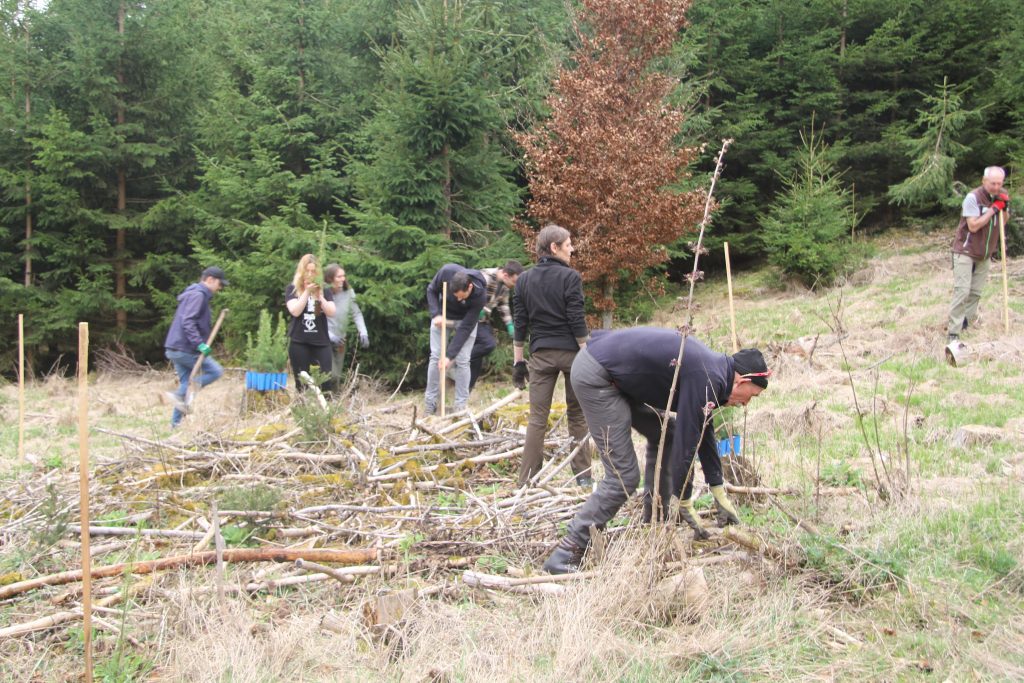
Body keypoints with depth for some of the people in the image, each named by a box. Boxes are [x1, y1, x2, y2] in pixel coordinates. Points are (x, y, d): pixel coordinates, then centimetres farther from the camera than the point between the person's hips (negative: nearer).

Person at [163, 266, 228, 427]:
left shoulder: (198, 295, 19)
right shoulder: (198, 295, -12)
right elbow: (187, 322, -23)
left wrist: (198, 344, 20)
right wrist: (199, 344, -26)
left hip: (175, 348, 10)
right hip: (185, 349, -10)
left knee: (186, 382, 11)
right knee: (216, 371, -4)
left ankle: (176, 423, 10)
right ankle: (180, 395, -12)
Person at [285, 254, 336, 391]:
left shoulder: (325, 290, 8)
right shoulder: (292, 289, 3)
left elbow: (331, 313, -4)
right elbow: (295, 311, -11)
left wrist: (319, 295, -14)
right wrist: (307, 292, -15)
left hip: (321, 342, 1)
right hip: (299, 342, -1)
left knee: (325, 382, -5)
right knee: (302, 383, 3)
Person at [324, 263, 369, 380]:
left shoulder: (348, 293, -1)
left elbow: (356, 314, 3)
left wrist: (363, 333, -9)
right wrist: (330, 336, -23)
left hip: (340, 341, 5)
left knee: (337, 376, 13)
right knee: (330, 375, -11)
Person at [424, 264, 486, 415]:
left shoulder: (480, 295, -35)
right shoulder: (446, 272, -33)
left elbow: (466, 328, -29)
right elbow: (431, 290, -11)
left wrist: (449, 355, -30)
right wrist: (435, 314, -26)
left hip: (465, 319, -2)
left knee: (462, 361, -8)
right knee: (435, 356, -1)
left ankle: (461, 405, 3)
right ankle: (430, 402, 8)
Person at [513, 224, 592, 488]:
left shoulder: (524, 280, 7)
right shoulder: (570, 277, -6)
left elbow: (520, 324, 6)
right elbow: (577, 322, -10)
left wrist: (518, 361, 11)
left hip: (541, 354, 3)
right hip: (570, 351, -3)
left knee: (537, 418, 3)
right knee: (577, 416, 9)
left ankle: (527, 479, 1)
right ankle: (583, 475, 13)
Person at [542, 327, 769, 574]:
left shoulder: (710, 369, 13)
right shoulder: (707, 380, -17)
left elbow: (703, 432, 23)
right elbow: (686, 443, -16)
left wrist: (720, 494, 26)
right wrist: (685, 503, -4)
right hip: (594, 375, -11)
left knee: (664, 436, 17)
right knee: (624, 476, -9)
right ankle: (564, 556, -6)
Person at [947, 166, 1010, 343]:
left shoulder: (1001, 196, 3)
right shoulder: (973, 197, -18)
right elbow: (973, 226, -23)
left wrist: (1004, 209, -9)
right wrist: (993, 209, -23)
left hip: (985, 254, 7)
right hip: (965, 251, -7)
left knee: (976, 292, 6)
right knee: (962, 290, -13)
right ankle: (953, 333, -14)